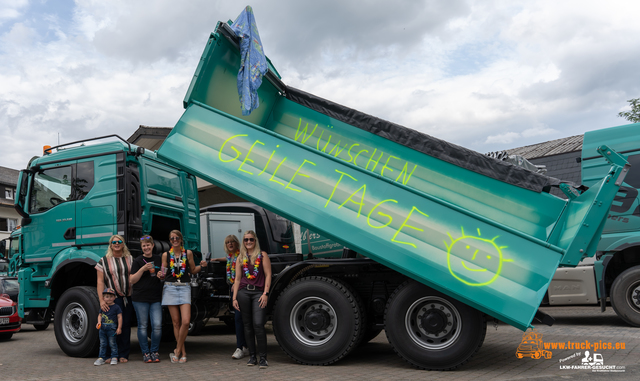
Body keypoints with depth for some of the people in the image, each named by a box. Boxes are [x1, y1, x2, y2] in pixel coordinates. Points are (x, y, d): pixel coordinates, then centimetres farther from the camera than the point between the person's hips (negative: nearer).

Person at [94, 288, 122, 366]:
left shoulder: (116, 307, -6)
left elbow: (119, 317, -5)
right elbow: (100, 315, 18)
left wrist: (119, 328, -8)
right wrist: (99, 322, -1)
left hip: (111, 329, -5)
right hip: (102, 328, 5)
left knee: (112, 343, 1)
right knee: (102, 344, 10)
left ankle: (114, 358, 9)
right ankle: (101, 358, 17)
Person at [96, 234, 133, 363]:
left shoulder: (130, 259, 12)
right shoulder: (104, 261, 6)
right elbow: (100, 281, 1)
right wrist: (101, 300, -10)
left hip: (128, 297, 2)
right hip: (112, 298, -2)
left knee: (126, 325, 4)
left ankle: (124, 355, 12)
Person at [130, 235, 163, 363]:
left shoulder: (159, 259, 11)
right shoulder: (138, 261, 1)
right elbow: (132, 280, -3)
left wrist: (162, 275, 1)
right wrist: (143, 269, -15)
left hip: (156, 298, 2)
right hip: (140, 298, -2)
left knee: (157, 325, -4)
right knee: (143, 325, 3)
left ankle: (154, 351, 11)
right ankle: (145, 352, 15)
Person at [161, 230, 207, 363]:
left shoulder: (188, 253, 6)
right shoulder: (166, 255, 7)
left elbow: (193, 270, 13)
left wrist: (201, 266, -4)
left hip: (184, 288, -1)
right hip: (170, 288, 1)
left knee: (186, 321, -13)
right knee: (176, 322, 2)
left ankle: (177, 350, 3)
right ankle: (183, 352, 11)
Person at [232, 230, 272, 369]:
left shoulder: (262, 255, 7)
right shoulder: (240, 258, 15)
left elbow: (268, 275, 1)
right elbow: (237, 279, 14)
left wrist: (265, 293, -8)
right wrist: (234, 297, 7)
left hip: (258, 292, -3)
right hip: (243, 292, 3)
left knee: (258, 324, -13)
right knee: (248, 325, 6)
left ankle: (263, 358, -5)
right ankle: (252, 356, 14)